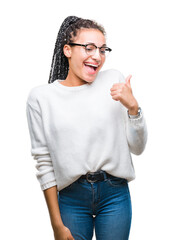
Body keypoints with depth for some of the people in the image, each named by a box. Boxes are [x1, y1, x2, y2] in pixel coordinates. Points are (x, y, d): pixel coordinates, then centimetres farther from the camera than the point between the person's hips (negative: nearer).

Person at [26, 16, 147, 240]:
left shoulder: (113, 80, -1)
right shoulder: (41, 97, -4)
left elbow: (137, 148, 2)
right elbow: (44, 163, -2)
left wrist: (133, 107, -15)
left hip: (115, 194, 1)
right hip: (71, 198, -1)